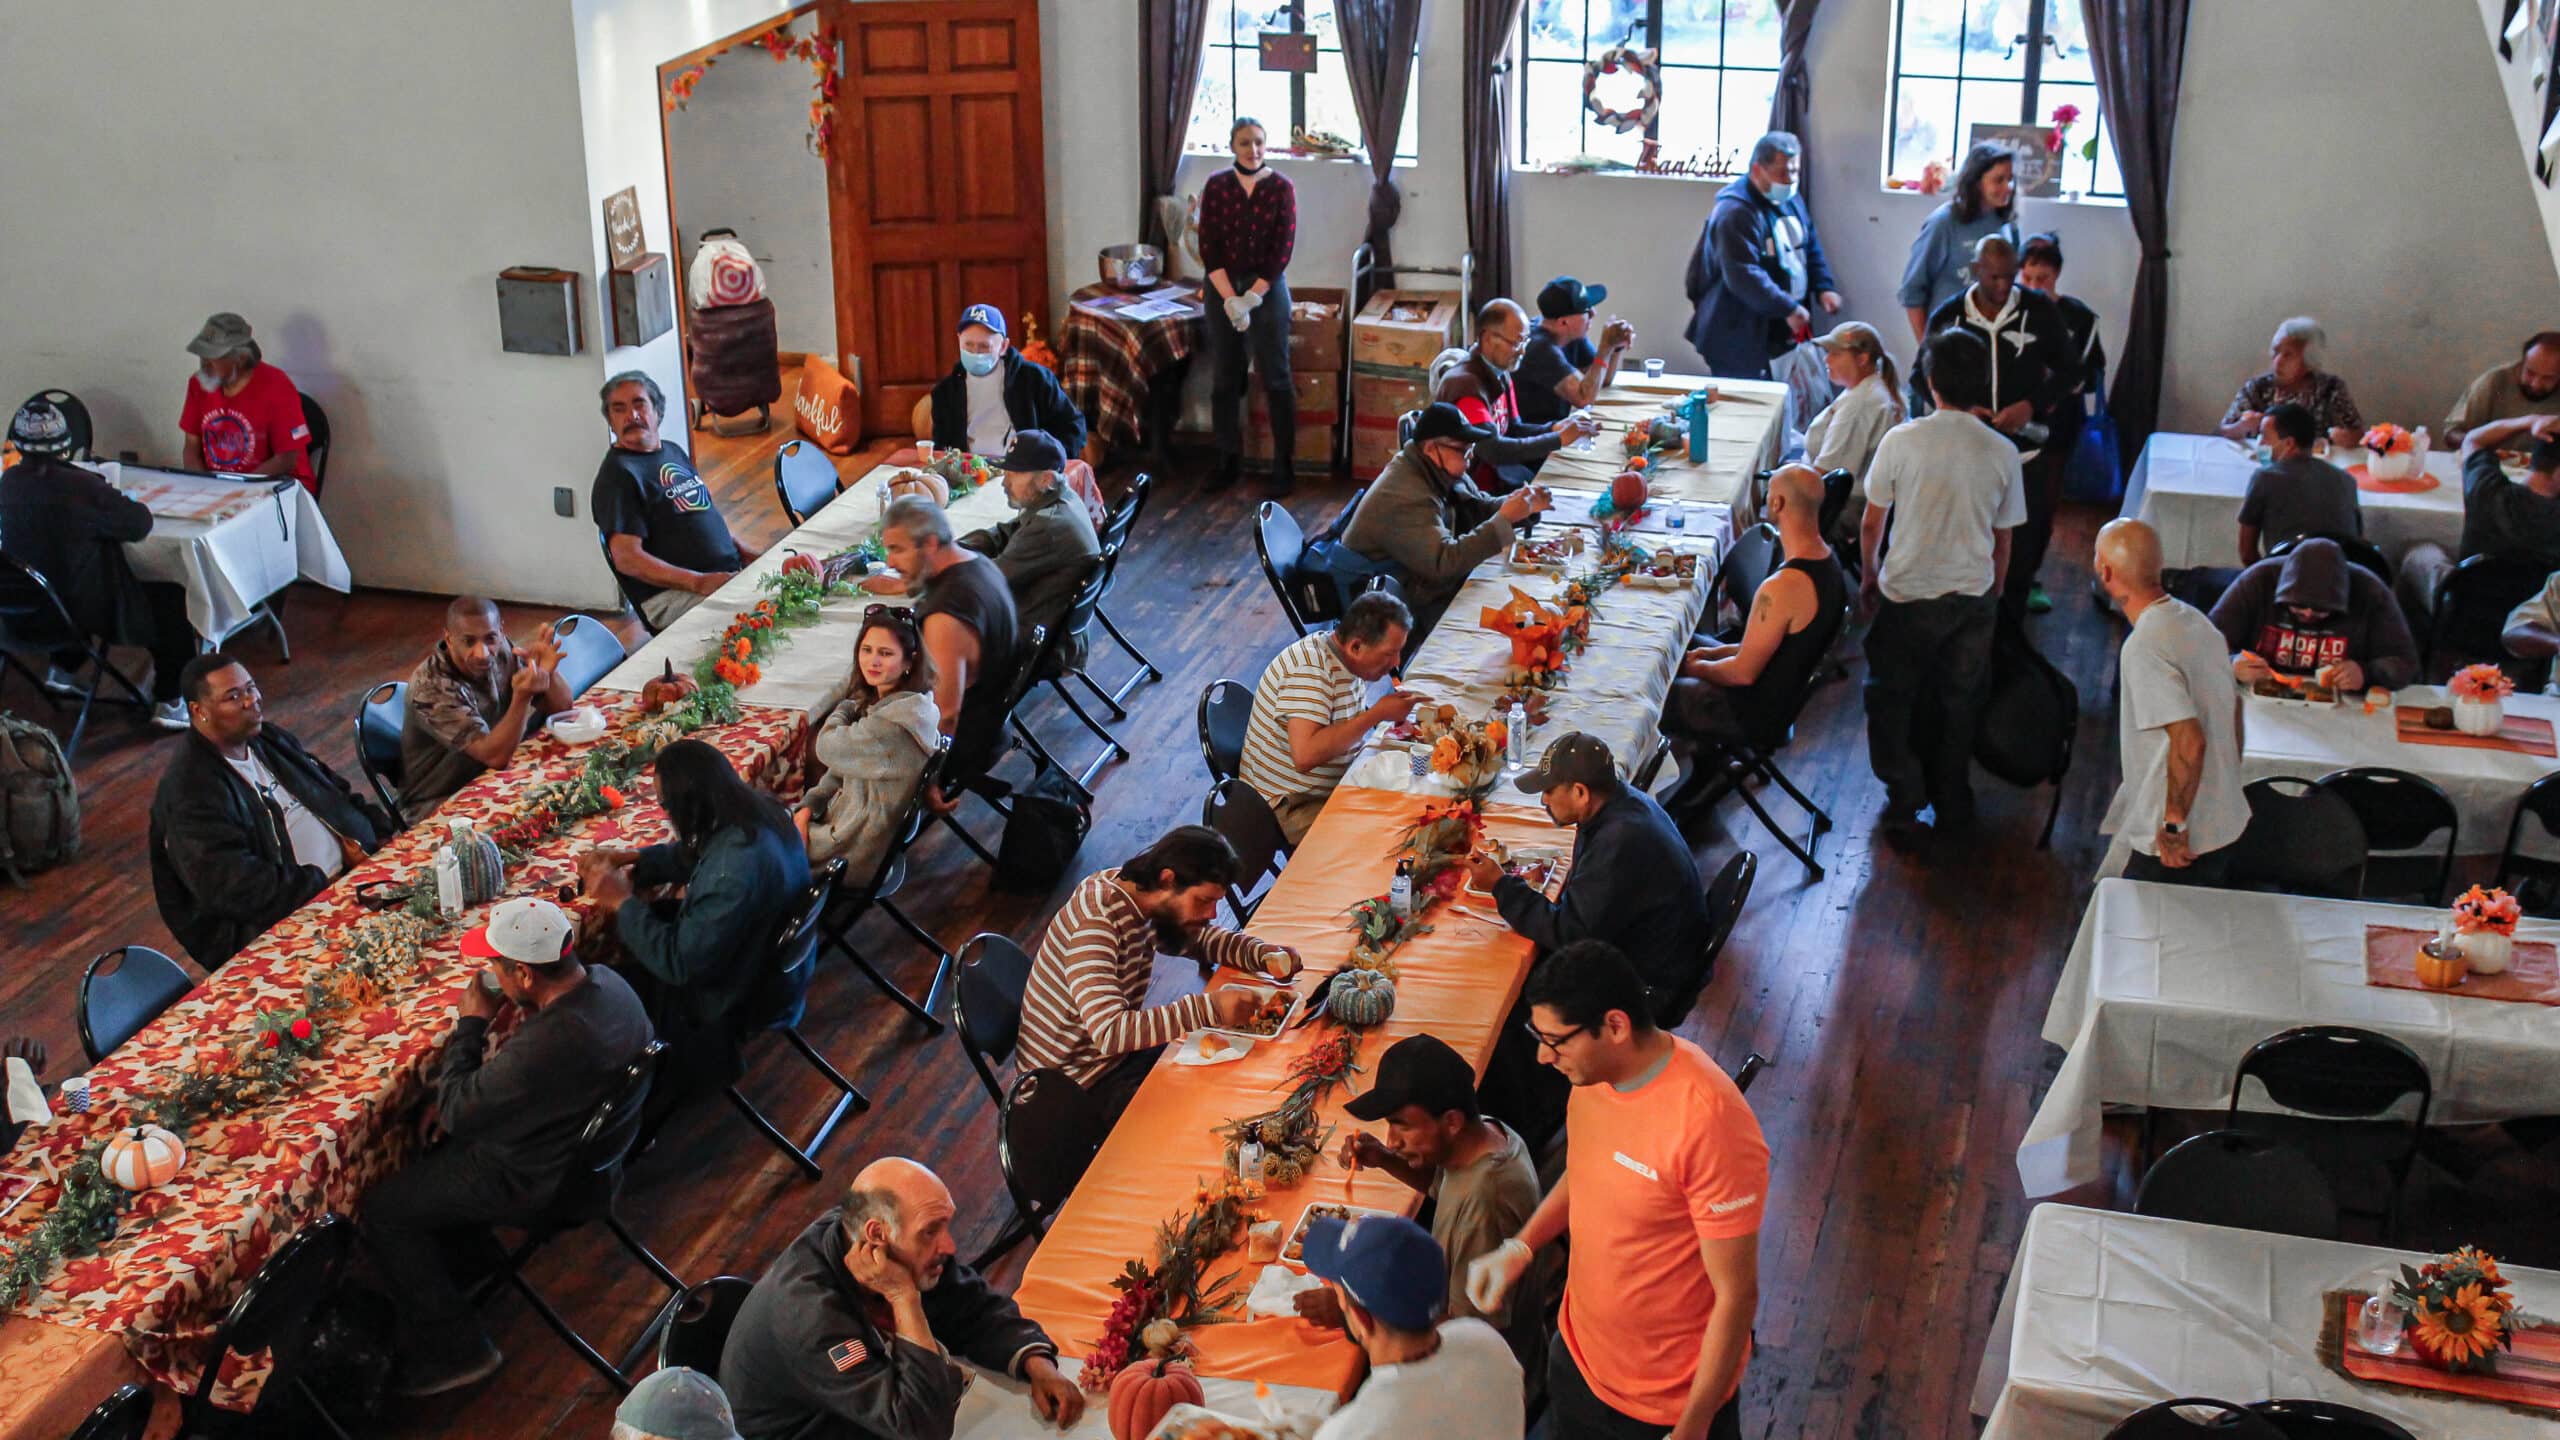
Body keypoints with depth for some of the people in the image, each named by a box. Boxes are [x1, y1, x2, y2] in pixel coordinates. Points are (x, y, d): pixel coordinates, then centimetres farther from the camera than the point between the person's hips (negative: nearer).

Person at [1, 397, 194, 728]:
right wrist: (129, 504, 4)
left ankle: (62, 669, 39)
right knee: (172, 600, 12)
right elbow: (139, 524, -16)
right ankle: (169, 702, 11)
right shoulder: (79, 485, -24)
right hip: (88, 608, -7)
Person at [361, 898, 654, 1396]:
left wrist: (471, 1024, -15)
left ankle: (453, 1351, 15)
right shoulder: (607, 982, -12)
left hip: (535, 1185, -9)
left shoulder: (544, 1047, -40)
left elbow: (456, 1112, -24)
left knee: (383, 1211, 5)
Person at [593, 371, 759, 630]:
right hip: (669, 594, -9)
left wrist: (750, 553, 12)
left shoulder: (675, 453, 20)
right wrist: (698, 582, -23)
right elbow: (627, 559, -15)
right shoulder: (617, 475, -7)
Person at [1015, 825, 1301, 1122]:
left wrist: (1266, 955, -7)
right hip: (1075, 1085, -9)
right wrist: (1210, 1008, -45)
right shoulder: (1095, 921, -31)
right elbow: (1109, 1032, -40)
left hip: (1112, 1054, 9)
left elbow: (1201, 938, 13)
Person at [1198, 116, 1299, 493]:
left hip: (1268, 288, -2)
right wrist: (1230, 298, -14)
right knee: (1224, 378, 8)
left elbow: (1283, 249, -8)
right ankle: (1229, 460, 19)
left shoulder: (1282, 187, -4)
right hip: (1222, 289, 2)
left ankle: (1284, 464, 5)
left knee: (1275, 378, -1)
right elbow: (1208, 246, -3)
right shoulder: (1216, 186, 0)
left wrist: (1252, 298, -15)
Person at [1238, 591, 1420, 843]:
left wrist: (1394, 713, -2)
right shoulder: (1310, 669, -25)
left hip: (1336, 788, 9)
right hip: (1294, 805, -9)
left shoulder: (1349, 661, 2)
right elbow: (1305, 755, -36)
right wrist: (1377, 714, -29)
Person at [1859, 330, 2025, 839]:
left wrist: (1869, 575, 13)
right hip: (1973, 597, 2)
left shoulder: (1902, 440, -14)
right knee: (1958, 703, 20)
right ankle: (1953, 802, 31)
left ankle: (1905, 805, 16)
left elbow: (1871, 523, -5)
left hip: (1907, 596, -2)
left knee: (1892, 701, 16)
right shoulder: (2002, 452, -7)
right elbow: (2002, 539, 3)